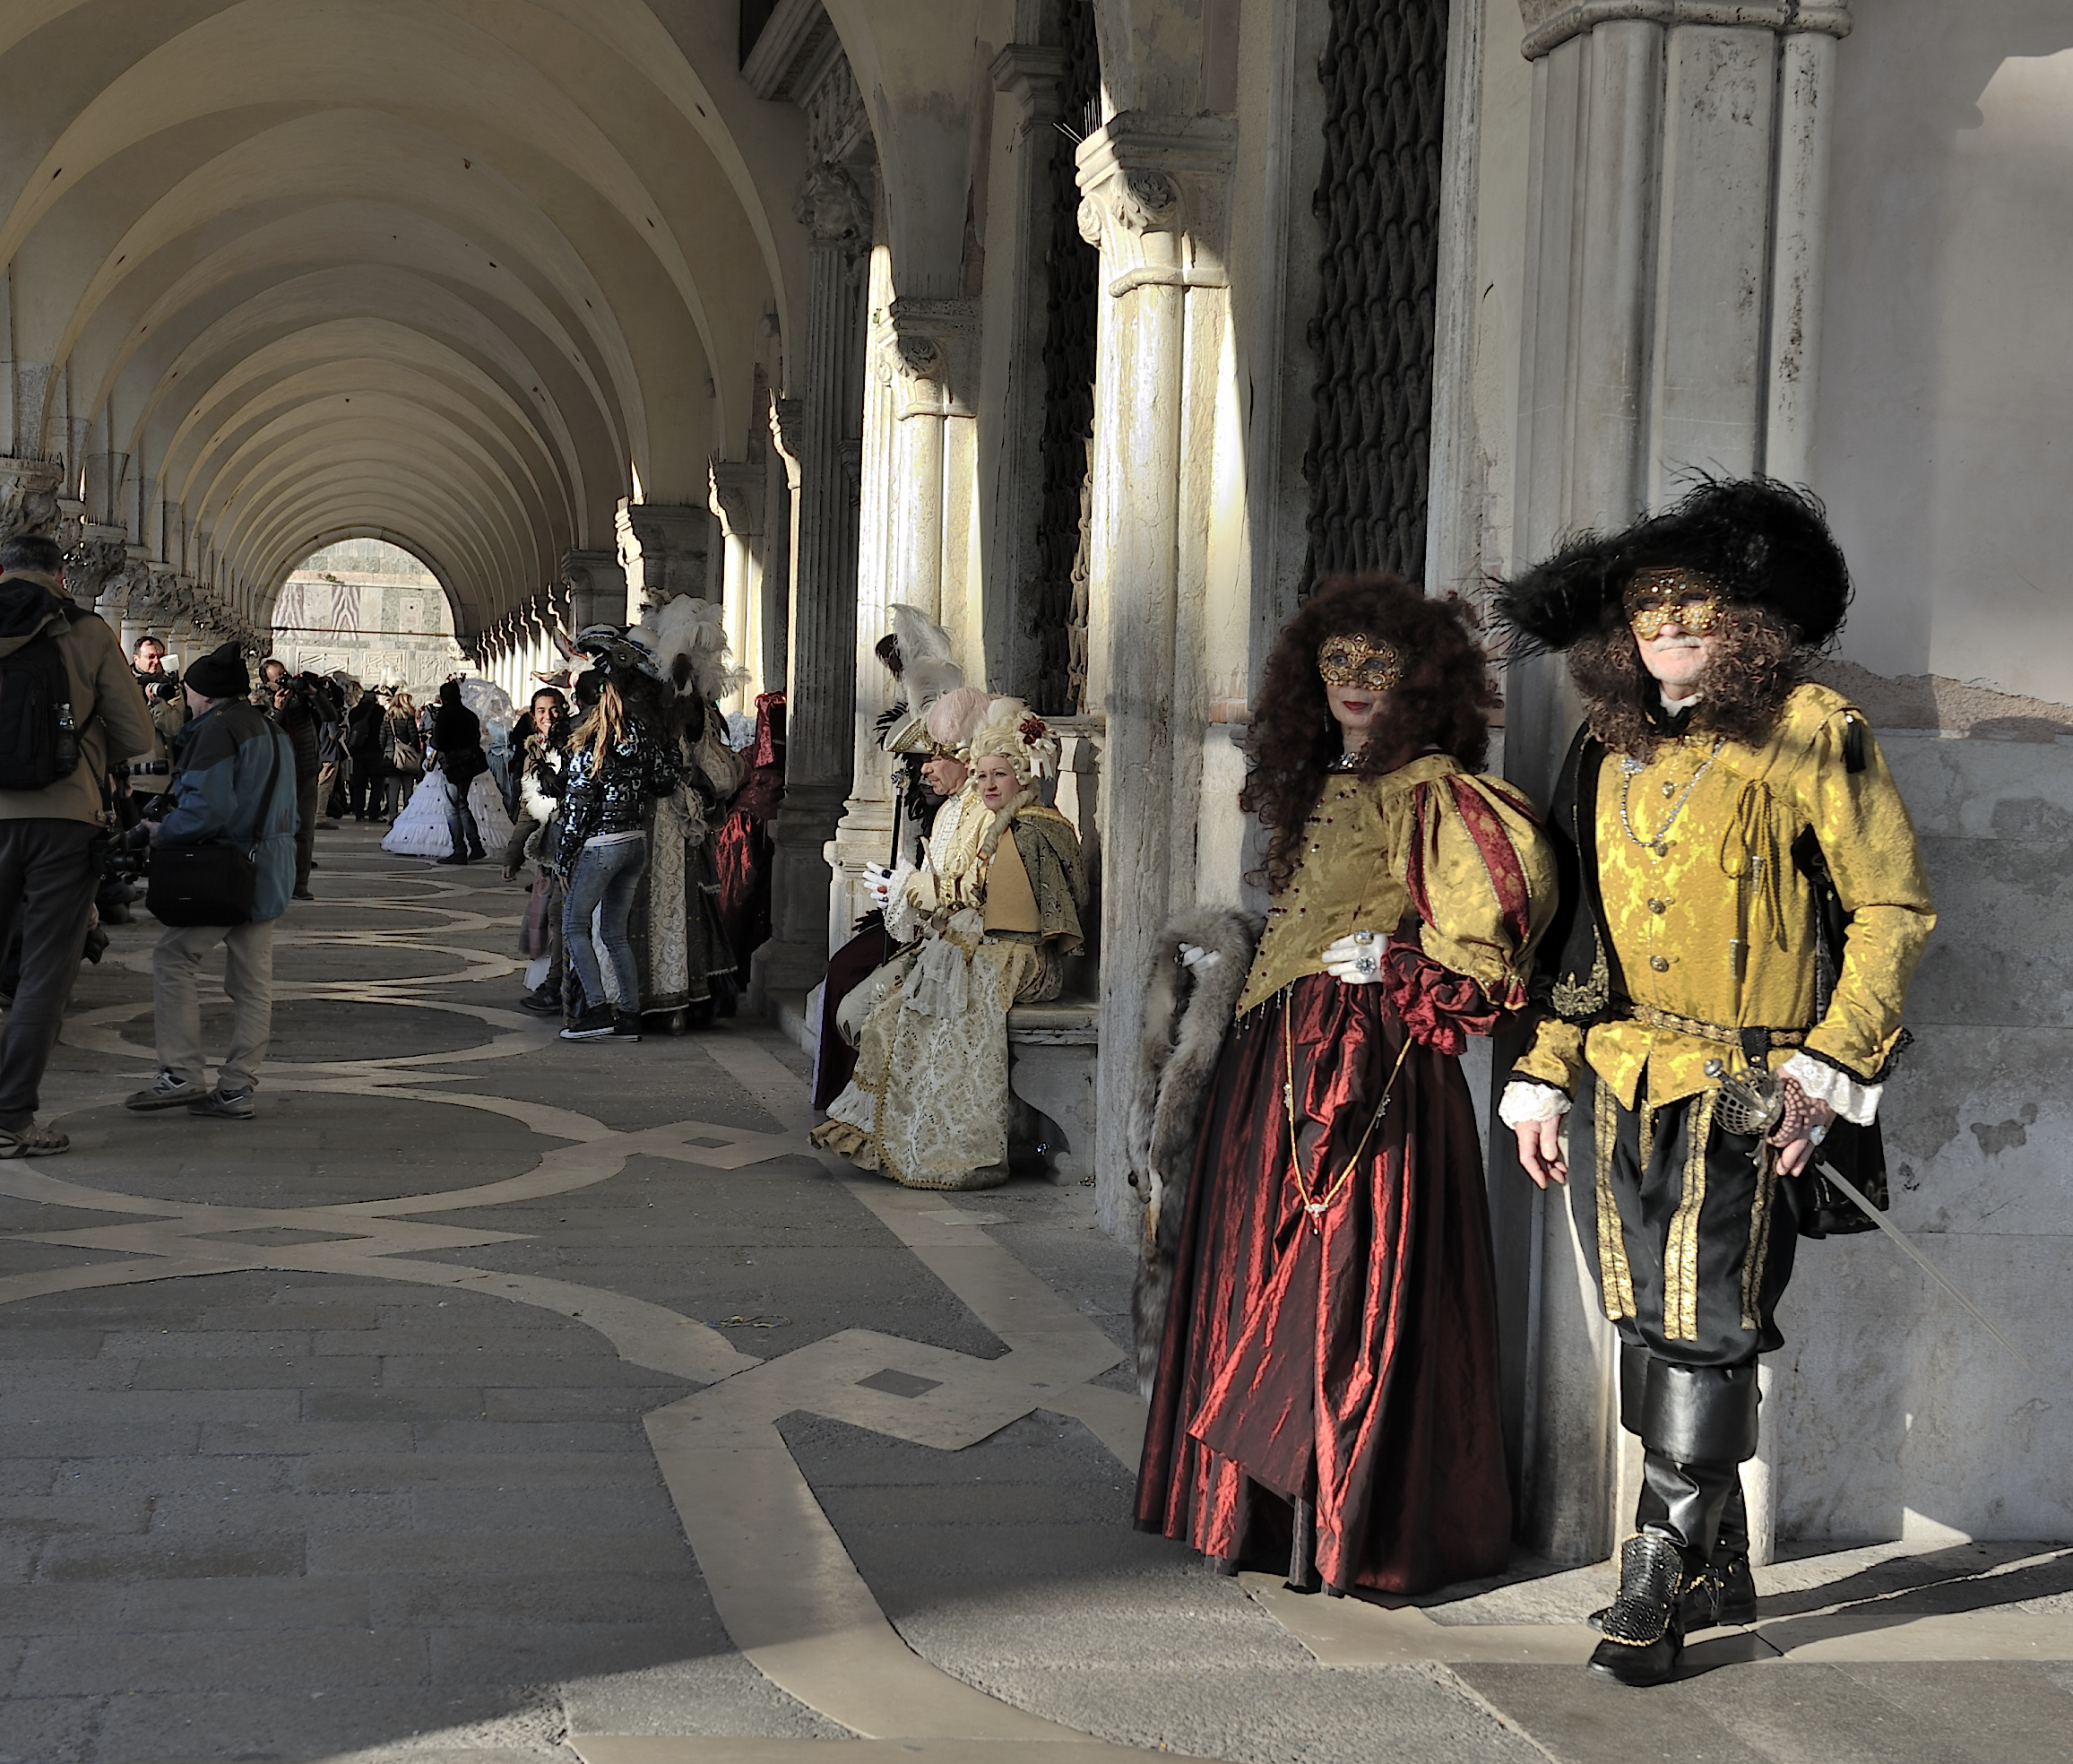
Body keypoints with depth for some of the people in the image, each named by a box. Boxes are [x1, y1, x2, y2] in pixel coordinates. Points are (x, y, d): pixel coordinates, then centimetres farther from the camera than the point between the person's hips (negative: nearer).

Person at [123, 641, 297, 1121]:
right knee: (252, 981, 7)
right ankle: (237, 1089, 10)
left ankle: (181, 1075, -4)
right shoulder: (274, 732, 17)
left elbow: (208, 807, -22)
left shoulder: (216, 730, -12)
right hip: (271, 874, 9)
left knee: (174, 957, 0)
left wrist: (162, 832, -9)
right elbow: (288, 808, 20)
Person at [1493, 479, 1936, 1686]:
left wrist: (1827, 1068, -13)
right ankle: (1722, 1571, 24)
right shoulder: (1610, 748, 11)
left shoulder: (1812, 734, -6)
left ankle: (1657, 1585, 3)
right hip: (1624, 1084, 6)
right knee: (1654, 1327, 10)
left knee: (1707, 1331, -7)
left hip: (1748, 1090, -6)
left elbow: (1895, 909, -5)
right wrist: (1542, 1075, 14)